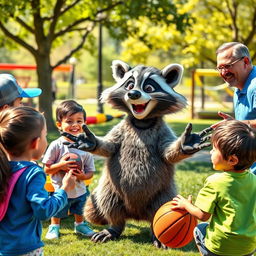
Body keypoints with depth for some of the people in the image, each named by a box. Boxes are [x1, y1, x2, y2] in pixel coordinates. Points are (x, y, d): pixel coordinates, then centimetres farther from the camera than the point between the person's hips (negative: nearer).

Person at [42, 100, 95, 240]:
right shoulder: (56, 145, -16)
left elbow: (90, 172, -2)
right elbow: (46, 169, -12)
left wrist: (83, 176, -22)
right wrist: (60, 165, -28)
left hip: (79, 190, 3)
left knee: (79, 211, 23)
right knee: (57, 214, 16)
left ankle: (80, 225, 48)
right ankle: (54, 227, 41)